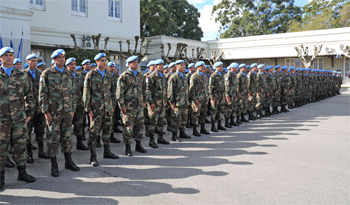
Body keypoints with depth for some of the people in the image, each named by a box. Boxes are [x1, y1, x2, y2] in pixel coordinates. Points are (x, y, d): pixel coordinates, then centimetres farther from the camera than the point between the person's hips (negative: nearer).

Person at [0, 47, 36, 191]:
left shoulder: (22, 76, 8)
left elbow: (29, 95, 14)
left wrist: (30, 112, 9)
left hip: (19, 117, 2)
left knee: (20, 144, 7)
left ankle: (22, 172, 19)